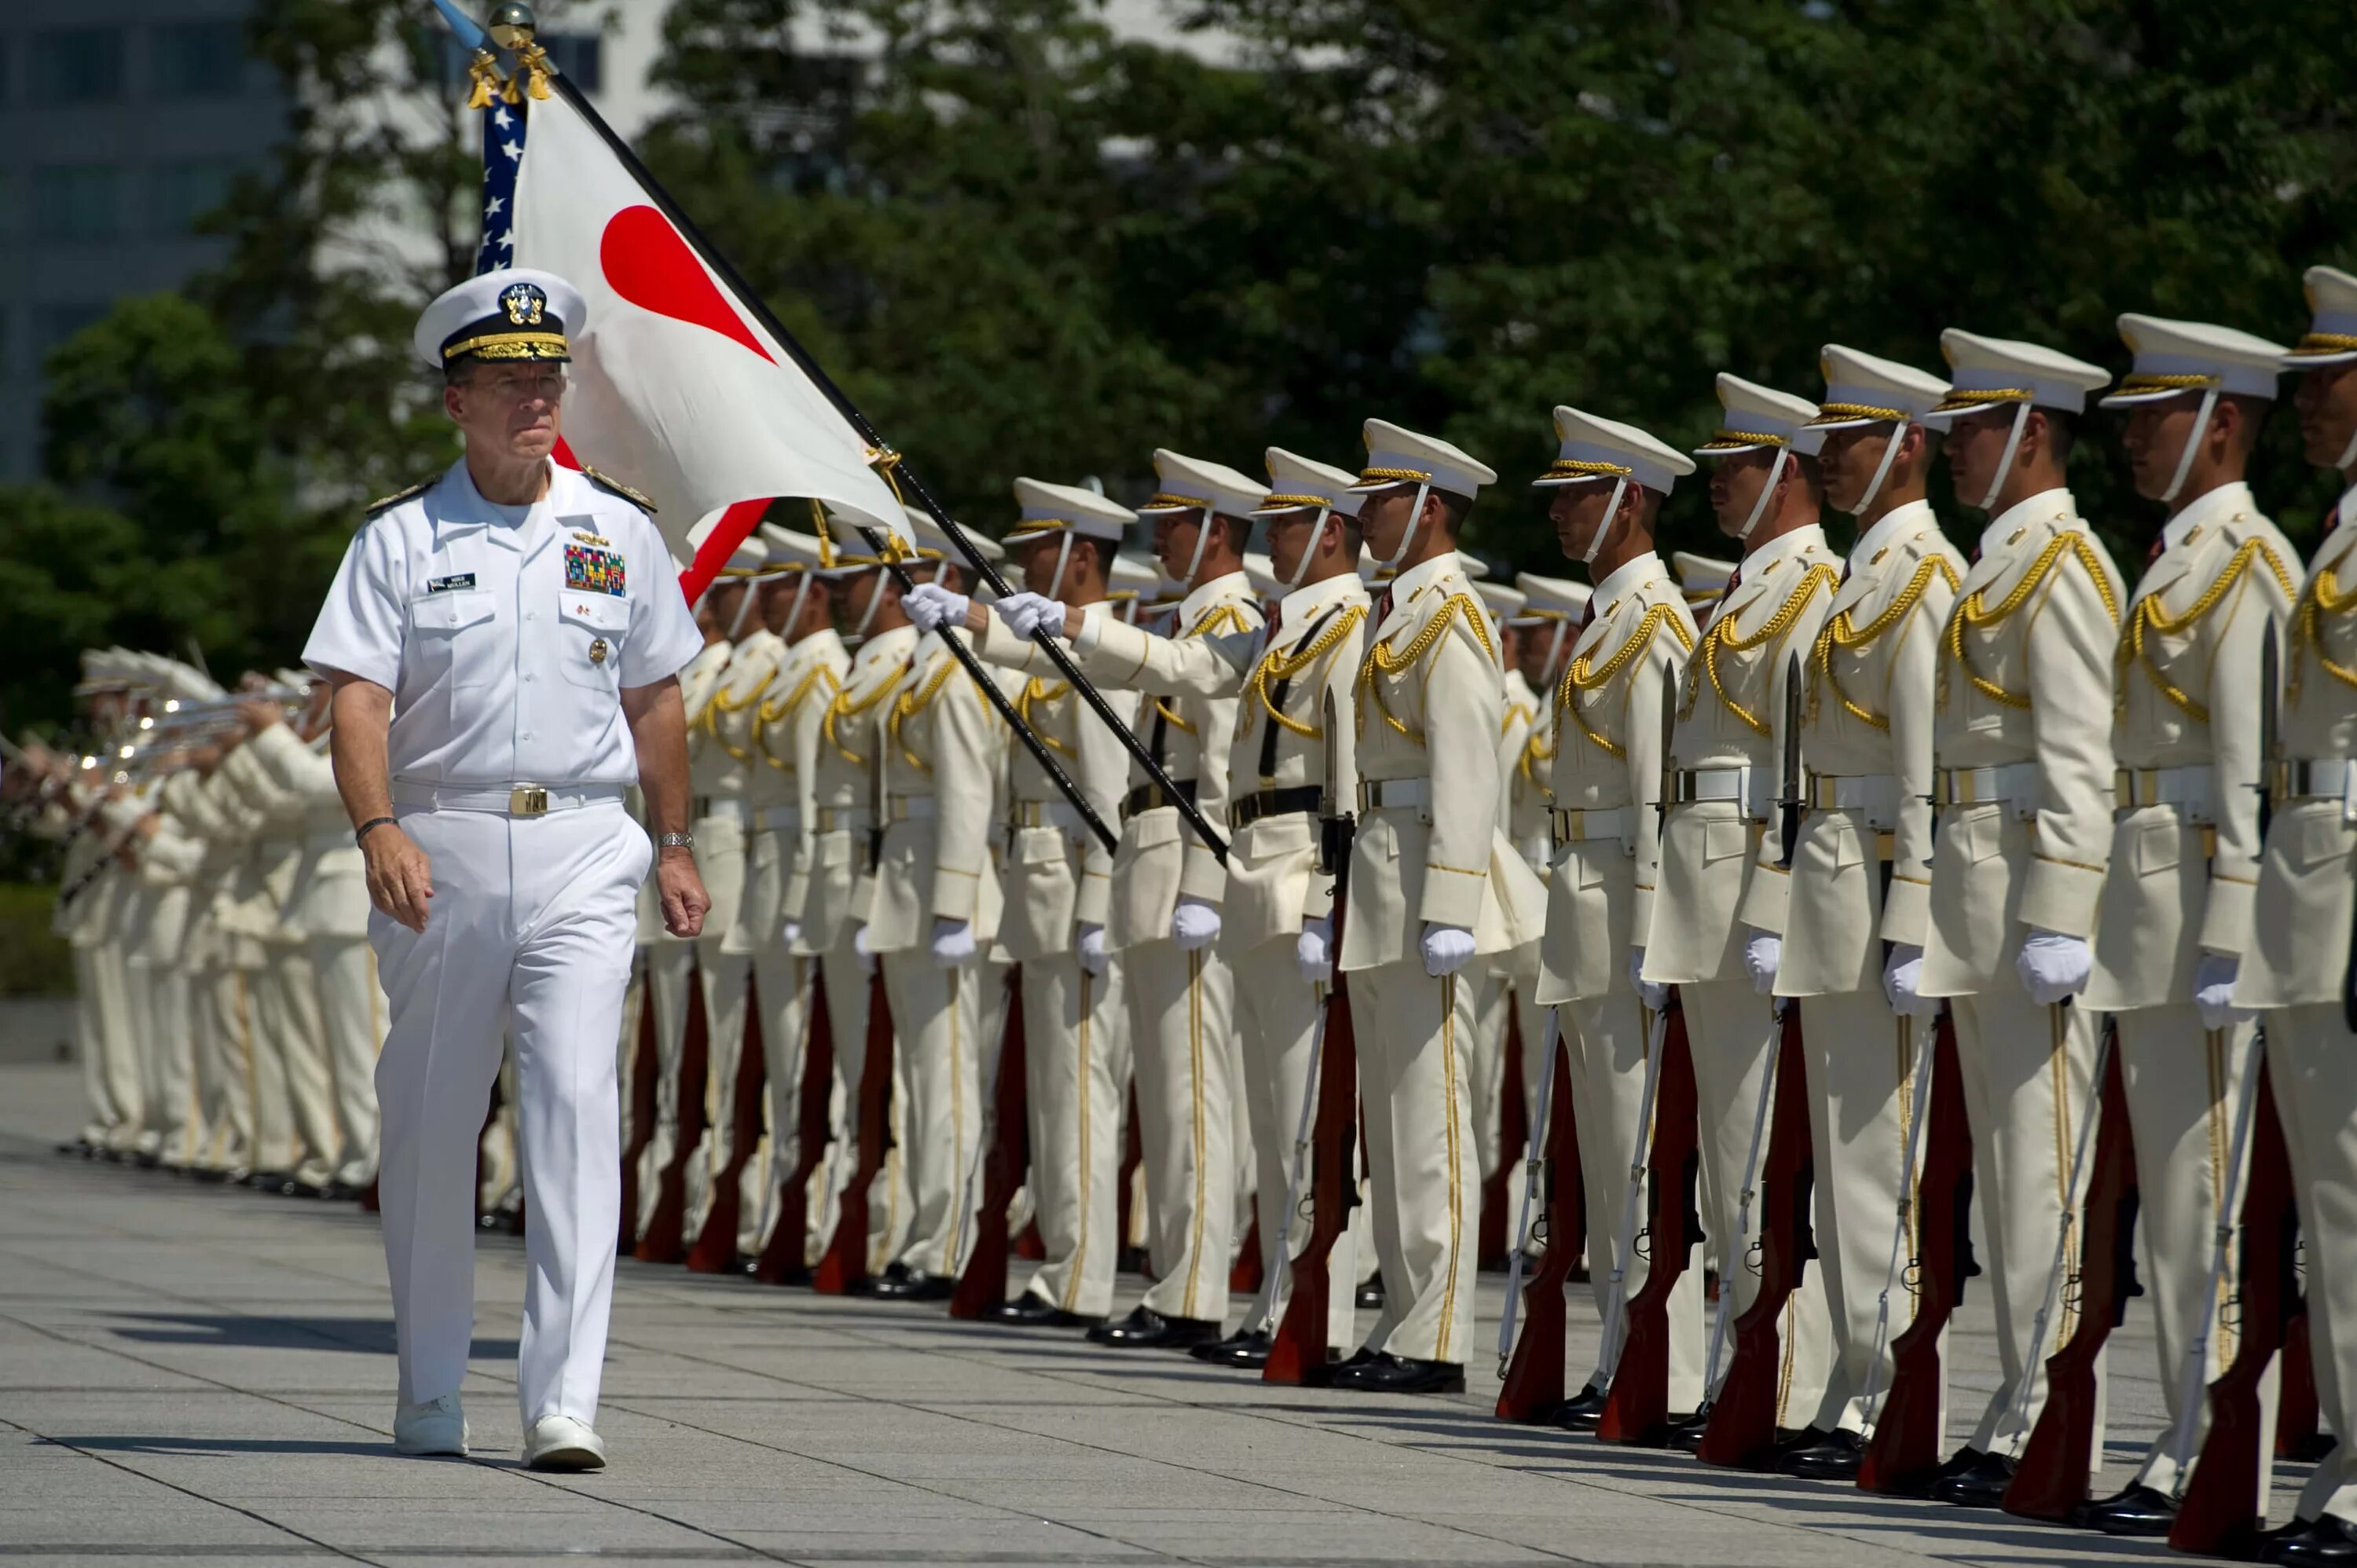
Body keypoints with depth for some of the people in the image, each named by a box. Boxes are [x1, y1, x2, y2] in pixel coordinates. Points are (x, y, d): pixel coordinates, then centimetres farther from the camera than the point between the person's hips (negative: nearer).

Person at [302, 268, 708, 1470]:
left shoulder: (620, 534, 10)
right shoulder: (399, 540, 2)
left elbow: (654, 700, 18)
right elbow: (359, 697, -6)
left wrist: (673, 845, 16)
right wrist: (378, 828, -20)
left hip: (582, 849, 0)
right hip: (442, 851, 0)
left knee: (576, 1099, -13)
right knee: (430, 1121, 8)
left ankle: (563, 1400, -17)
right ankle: (429, 1389, 23)